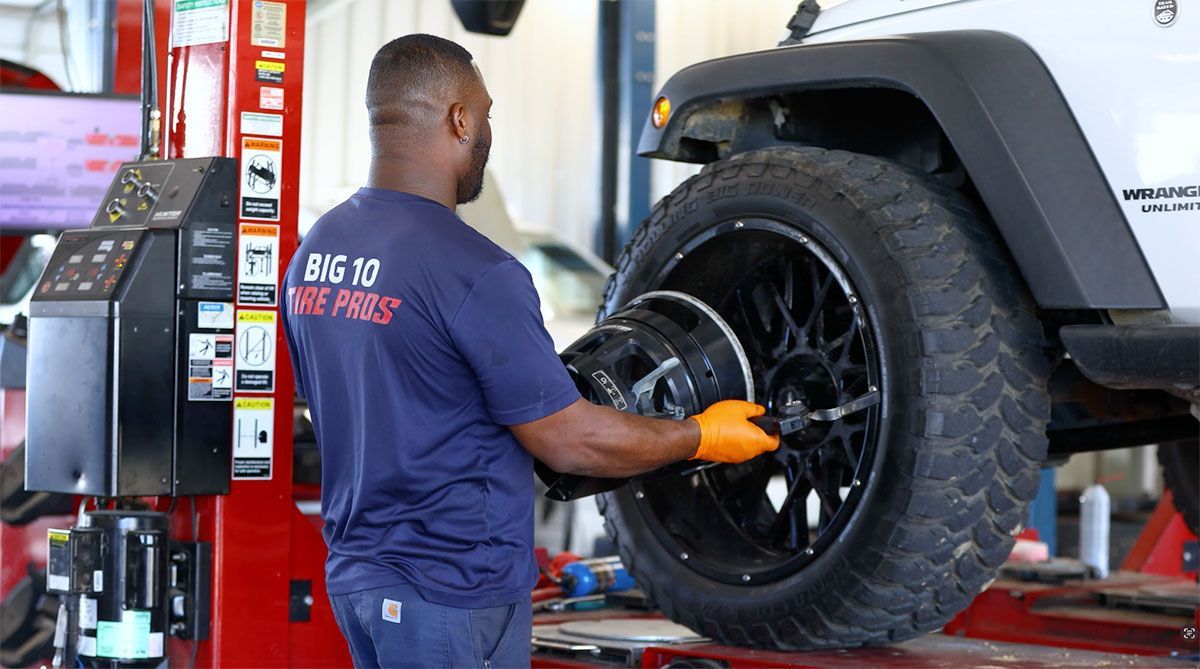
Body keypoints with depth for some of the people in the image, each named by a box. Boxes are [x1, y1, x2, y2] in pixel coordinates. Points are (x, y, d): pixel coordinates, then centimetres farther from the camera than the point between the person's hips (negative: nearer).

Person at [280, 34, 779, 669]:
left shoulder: (313, 252, 4)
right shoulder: (473, 271, -22)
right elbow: (570, 443, -16)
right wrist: (704, 437, -2)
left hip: (354, 575, 8)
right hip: (454, 594, -8)